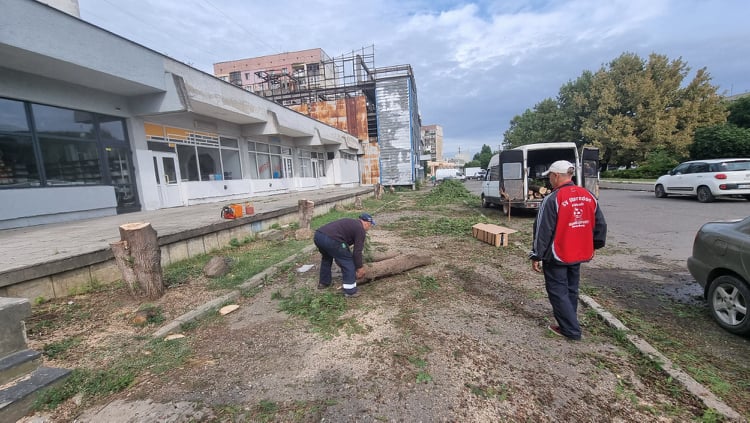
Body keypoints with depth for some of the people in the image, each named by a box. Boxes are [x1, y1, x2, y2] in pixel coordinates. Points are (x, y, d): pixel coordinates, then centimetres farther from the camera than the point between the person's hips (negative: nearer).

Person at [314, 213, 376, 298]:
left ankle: (323, 282, 44)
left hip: (318, 235, 9)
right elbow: (357, 251, 2)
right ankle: (350, 291, 13)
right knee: (348, 262, 8)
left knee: (326, 257, 34)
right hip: (331, 239, -9)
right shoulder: (360, 229, 6)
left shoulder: (350, 222, 31)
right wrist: (360, 268, 16)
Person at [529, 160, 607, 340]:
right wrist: (594, 246, 24)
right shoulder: (589, 196, 3)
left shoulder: (552, 200, -20)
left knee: (558, 292, 6)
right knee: (571, 289, 20)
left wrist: (536, 256, -11)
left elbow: (543, 231, -18)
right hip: (579, 254, 7)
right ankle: (569, 321, 33)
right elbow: (600, 225, 12)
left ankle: (571, 330, 10)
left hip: (557, 256, -7)